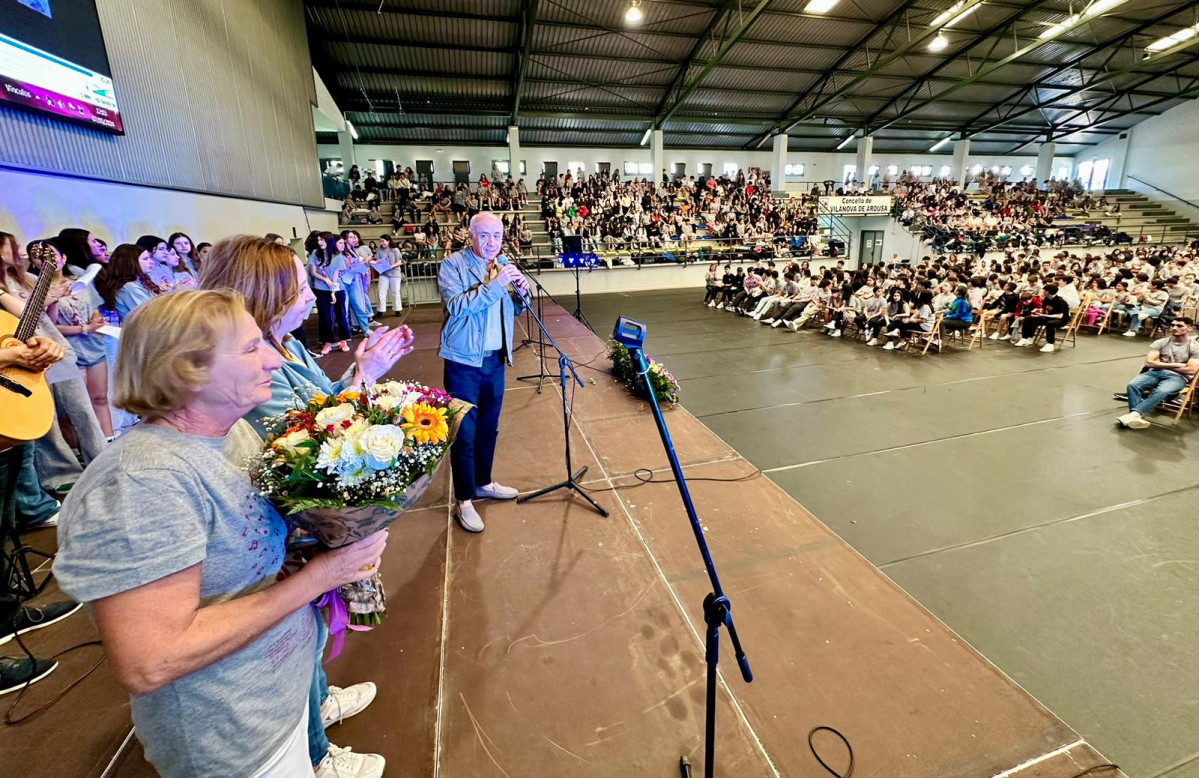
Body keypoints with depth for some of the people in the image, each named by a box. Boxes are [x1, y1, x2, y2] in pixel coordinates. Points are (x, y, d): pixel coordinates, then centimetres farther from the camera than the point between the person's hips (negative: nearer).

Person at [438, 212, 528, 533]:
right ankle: (463, 500, 14)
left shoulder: (503, 265, 10)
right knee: (464, 431, 1)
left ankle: (484, 482, 34)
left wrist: (520, 293, -8)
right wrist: (494, 285, -27)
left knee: (489, 427, 16)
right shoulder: (453, 264, -9)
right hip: (463, 362, -6)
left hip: (495, 360, 6)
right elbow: (456, 305, -23)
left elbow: (512, 311, 12)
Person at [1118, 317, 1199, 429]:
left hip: (1177, 377, -3)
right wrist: (1174, 365, -4)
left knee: (1161, 391, -38)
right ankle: (1138, 416, -40)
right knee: (1132, 384, -30)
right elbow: (1149, 362, 1)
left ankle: (1134, 414, -45)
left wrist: (1160, 364, 0)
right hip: (1156, 373, 3)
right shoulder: (1161, 343, 11)